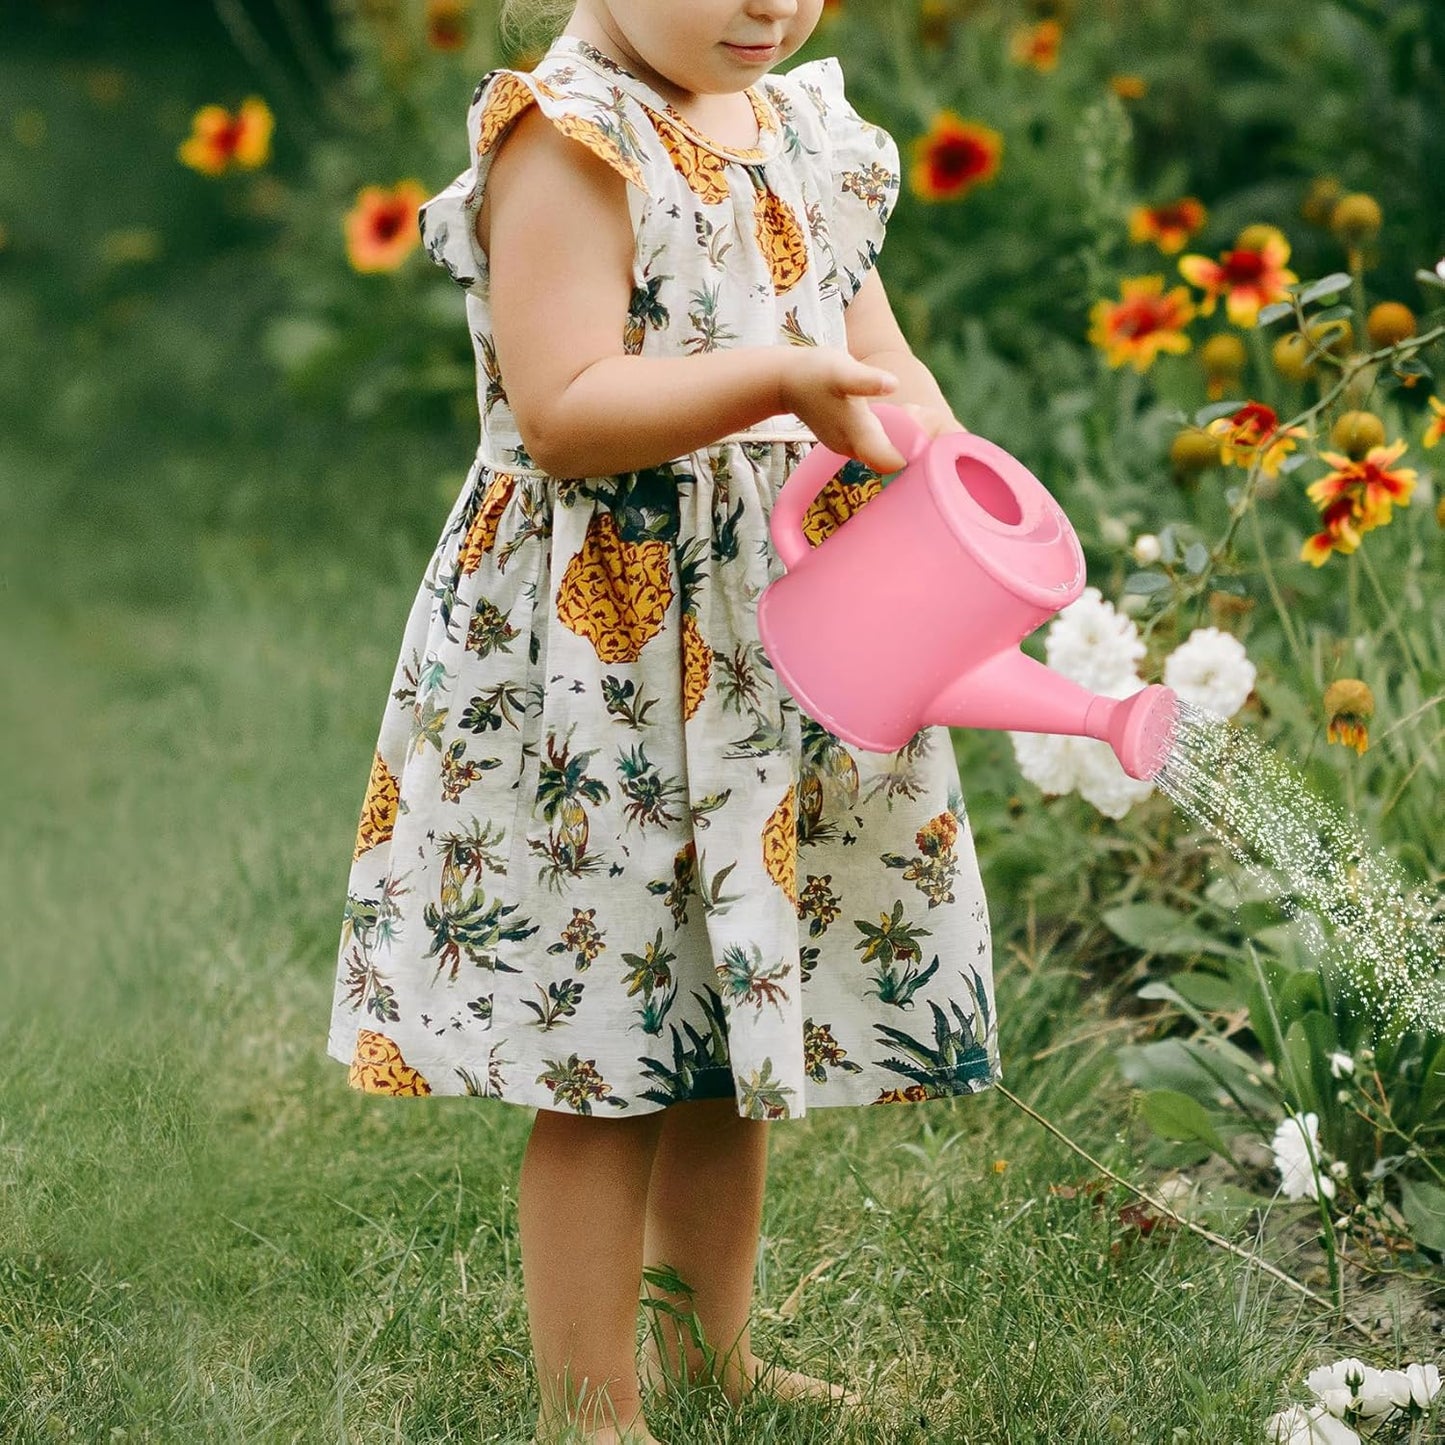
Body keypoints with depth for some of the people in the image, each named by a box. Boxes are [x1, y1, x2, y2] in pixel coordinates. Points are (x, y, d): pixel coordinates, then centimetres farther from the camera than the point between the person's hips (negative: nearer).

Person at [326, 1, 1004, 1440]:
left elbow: (873, 351, 15)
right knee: (609, 1046, 0)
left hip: (788, 644, 8)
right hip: (605, 658, -8)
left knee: (738, 1021, 17)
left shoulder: (811, 131, 11)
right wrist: (783, 380, -29)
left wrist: (941, 458, -6)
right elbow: (560, 410, -21)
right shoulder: (569, 141, -14)